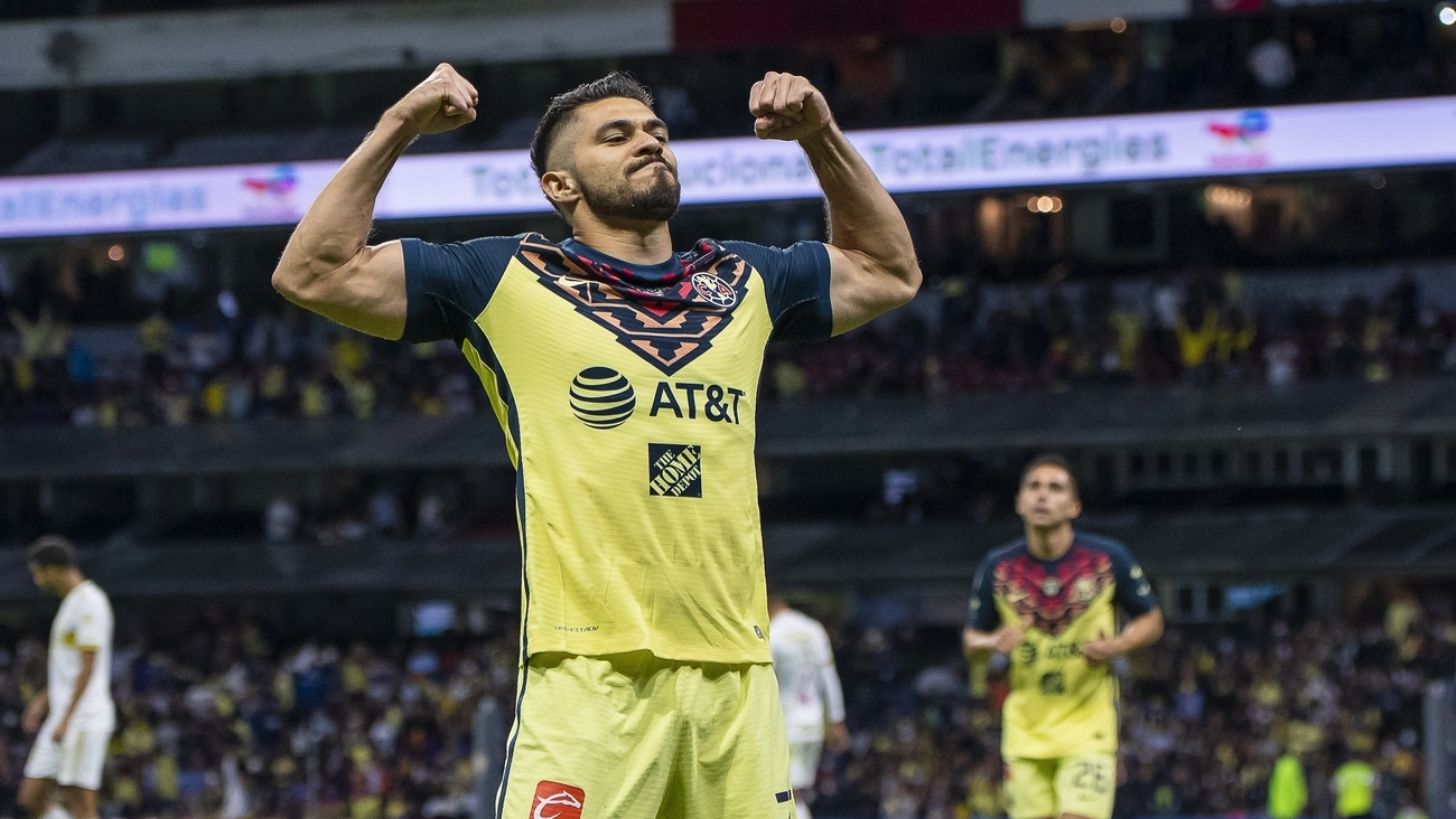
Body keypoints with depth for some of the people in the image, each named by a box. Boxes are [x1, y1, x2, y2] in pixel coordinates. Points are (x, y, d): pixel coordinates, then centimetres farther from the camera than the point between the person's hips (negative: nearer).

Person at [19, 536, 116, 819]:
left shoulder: (89, 602, -12)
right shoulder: (72, 602, 18)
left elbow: (88, 666, -18)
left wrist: (66, 719, -21)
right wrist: (43, 699, 26)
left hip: (83, 719, -10)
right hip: (62, 716, 10)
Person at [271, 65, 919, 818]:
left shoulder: (741, 283, 20)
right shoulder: (509, 281, 8)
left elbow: (888, 270, 36)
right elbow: (312, 274, 4)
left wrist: (822, 136, 25)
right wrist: (397, 129, 2)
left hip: (735, 676, 5)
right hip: (587, 674, -4)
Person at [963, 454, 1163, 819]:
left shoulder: (1109, 559, -7)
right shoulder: (998, 567, -2)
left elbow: (1151, 620, 6)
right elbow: (972, 639, 9)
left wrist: (1117, 645, -15)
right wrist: (996, 642, -14)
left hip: (1088, 727, -2)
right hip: (1026, 730, 2)